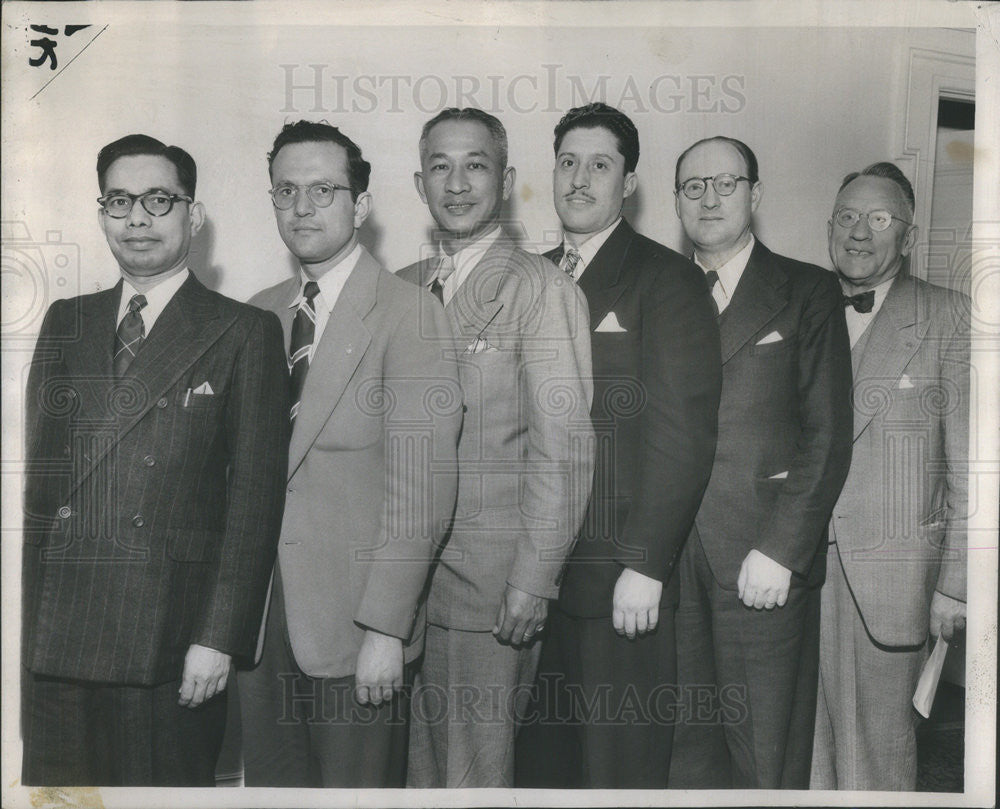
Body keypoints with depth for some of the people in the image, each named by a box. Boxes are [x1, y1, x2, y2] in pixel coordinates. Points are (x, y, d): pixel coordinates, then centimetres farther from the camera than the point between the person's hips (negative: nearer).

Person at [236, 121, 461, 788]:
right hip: (257, 609, 6)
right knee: (269, 781, 16)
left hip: (354, 623, -5)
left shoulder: (410, 314, -10)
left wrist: (385, 629, -18)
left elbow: (421, 489, -15)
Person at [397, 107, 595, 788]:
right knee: (416, 760, 14)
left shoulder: (544, 290, -7)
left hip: (491, 578, -5)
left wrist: (534, 579, -13)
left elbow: (563, 450, -10)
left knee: (477, 769, 3)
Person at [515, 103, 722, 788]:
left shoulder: (667, 279, -4)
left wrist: (644, 566, -17)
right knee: (540, 757, 14)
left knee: (621, 763, 5)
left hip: (622, 581, -5)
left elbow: (684, 431, -12)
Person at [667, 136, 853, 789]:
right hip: (671, 558, 3)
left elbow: (829, 435, -3)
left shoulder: (809, 292, 4)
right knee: (688, 745, 9)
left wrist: (779, 550, -11)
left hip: (765, 562, -3)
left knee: (766, 755, 3)